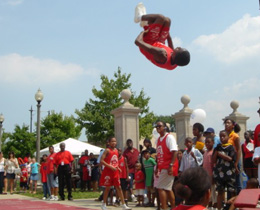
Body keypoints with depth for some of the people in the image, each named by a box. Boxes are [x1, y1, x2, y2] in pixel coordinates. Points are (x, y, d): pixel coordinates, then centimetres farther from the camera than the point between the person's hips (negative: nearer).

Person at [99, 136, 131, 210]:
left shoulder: (116, 150, 11)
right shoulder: (107, 150, -10)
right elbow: (101, 161, -18)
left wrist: (117, 167, 7)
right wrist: (110, 166, -23)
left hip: (115, 171, 6)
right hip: (108, 171, -6)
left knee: (118, 187, 5)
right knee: (107, 188, 2)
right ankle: (103, 204, 16)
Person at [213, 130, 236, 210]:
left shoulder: (230, 147, -3)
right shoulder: (218, 148, 8)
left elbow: (231, 159, -13)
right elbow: (213, 160, 4)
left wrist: (220, 154, -9)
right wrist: (216, 151, -7)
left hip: (229, 173, -3)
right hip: (219, 172, 4)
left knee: (232, 191, 4)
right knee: (220, 191, 10)